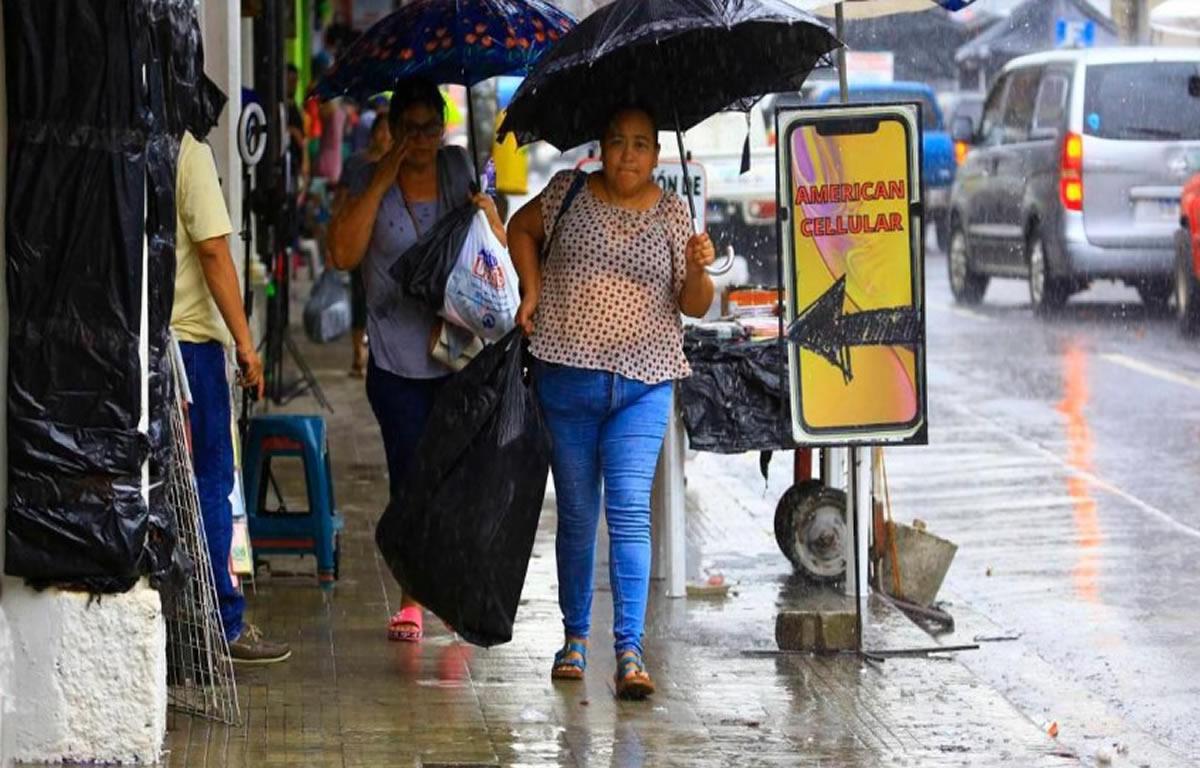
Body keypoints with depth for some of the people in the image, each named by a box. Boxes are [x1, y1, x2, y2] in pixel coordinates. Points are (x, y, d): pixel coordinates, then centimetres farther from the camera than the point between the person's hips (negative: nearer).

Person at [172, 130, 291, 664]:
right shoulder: (187, 149, -10)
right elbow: (213, 252, -12)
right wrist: (244, 342, -8)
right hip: (186, 336, -5)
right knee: (208, 482, 2)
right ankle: (223, 625, 4)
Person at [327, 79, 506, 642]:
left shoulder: (458, 172, 8)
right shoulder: (369, 184, 3)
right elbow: (343, 253, -13)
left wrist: (490, 218, -11)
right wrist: (382, 181, -13)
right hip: (397, 359, -1)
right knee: (409, 481, -1)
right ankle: (410, 600, 7)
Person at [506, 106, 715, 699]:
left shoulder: (671, 214, 3)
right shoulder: (569, 192, 4)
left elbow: (694, 305, 3)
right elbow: (522, 228, 22)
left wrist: (699, 269, -18)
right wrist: (532, 290, 9)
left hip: (643, 386, -1)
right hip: (566, 378, 1)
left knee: (630, 511, -13)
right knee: (576, 513, 9)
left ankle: (629, 651, -17)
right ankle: (575, 637, 24)